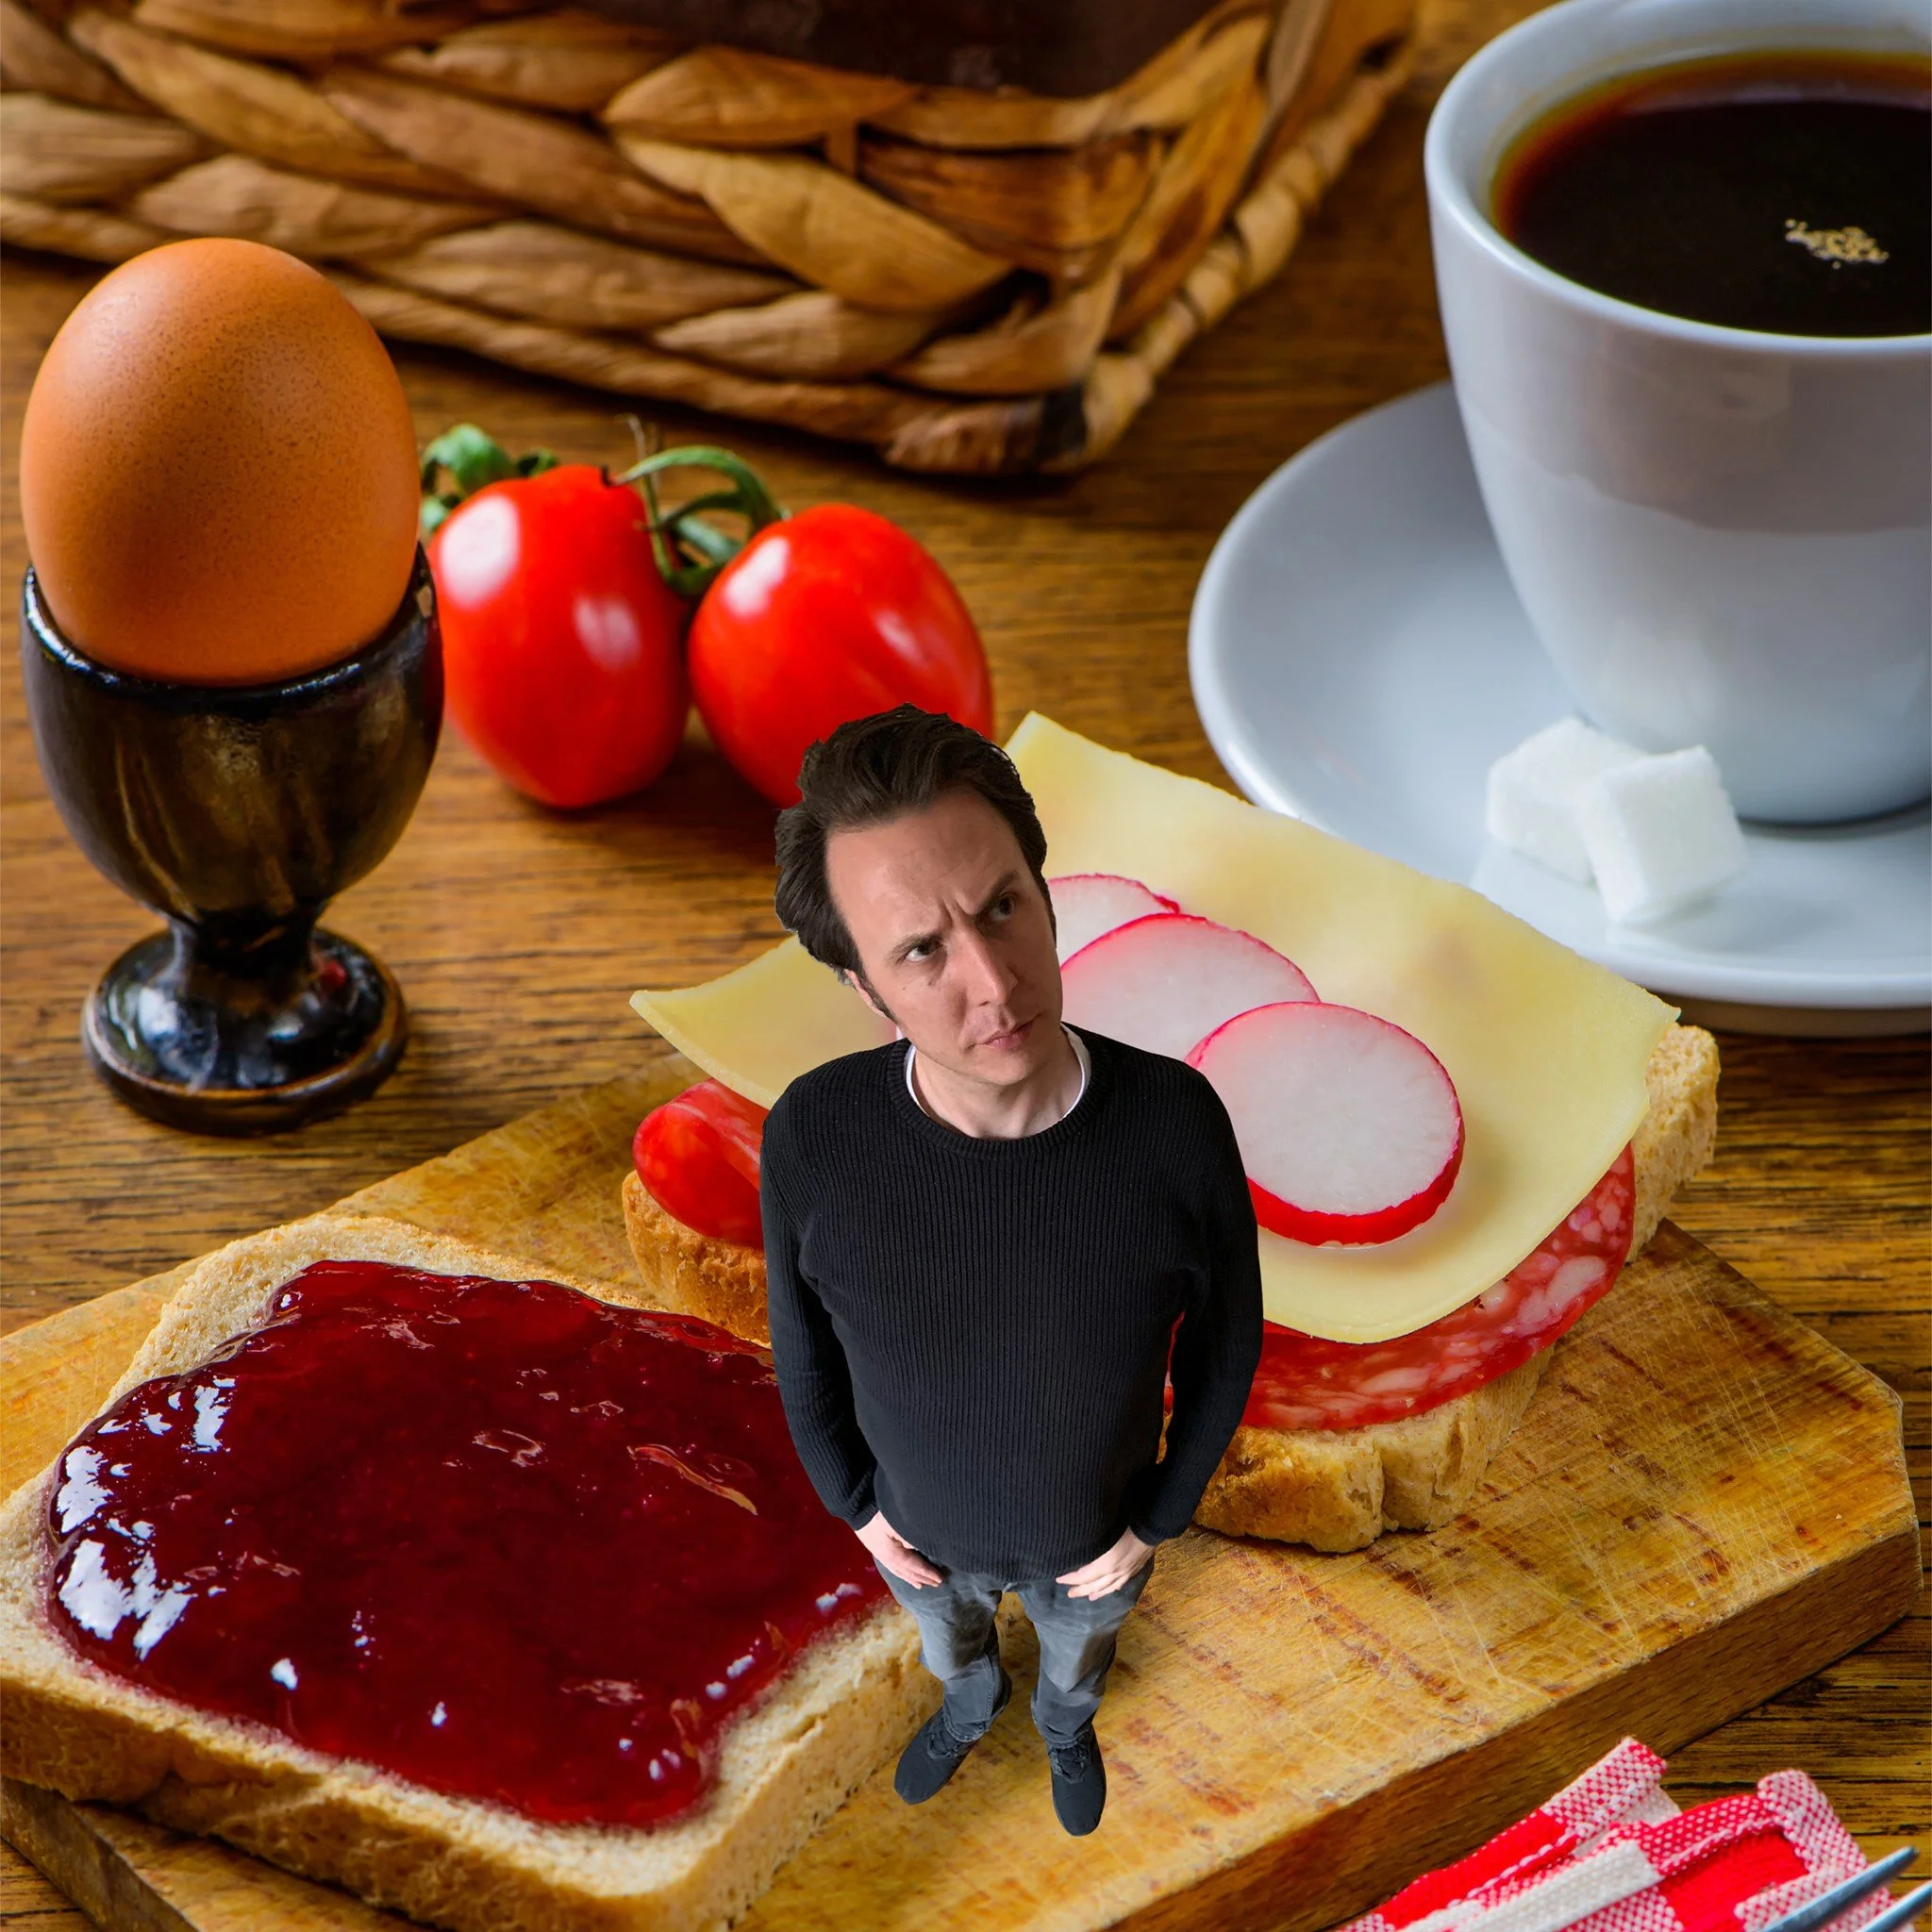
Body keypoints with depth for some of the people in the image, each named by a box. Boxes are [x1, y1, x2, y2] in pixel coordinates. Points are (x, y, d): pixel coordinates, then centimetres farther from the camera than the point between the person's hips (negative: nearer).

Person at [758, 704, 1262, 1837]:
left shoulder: (1176, 1121, -37)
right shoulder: (813, 1140, -36)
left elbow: (1226, 1339, -17)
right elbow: (804, 1343, -13)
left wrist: (1153, 1525, -9)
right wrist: (855, 1502, -2)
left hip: (1093, 1533, 0)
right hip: (925, 1529, 0)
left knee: (1079, 1654, 34)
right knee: (950, 1643, 35)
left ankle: (1066, 1722, 68)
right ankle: (972, 1703, 69)